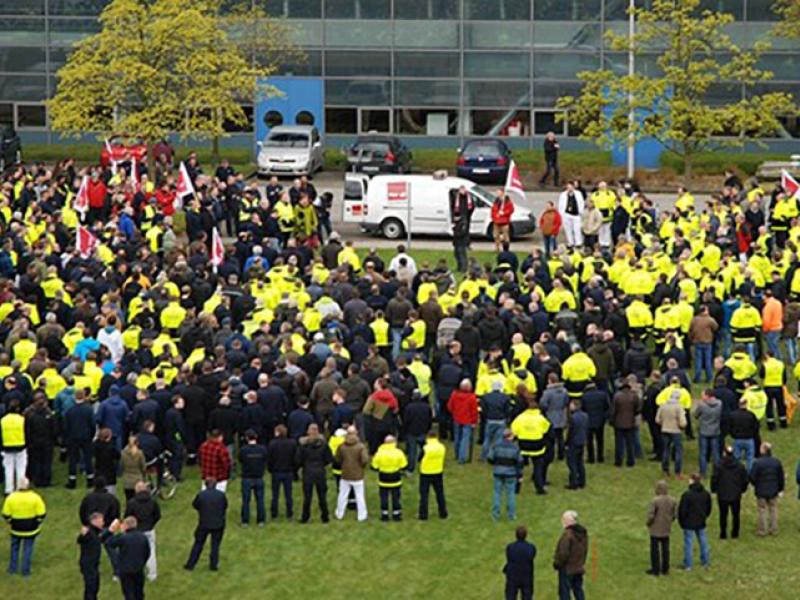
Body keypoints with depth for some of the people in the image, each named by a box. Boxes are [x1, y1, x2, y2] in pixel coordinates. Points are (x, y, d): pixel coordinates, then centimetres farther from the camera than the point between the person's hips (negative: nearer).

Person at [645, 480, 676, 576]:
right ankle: (665, 569, 25)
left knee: (655, 549, 7)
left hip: (655, 529, -5)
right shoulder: (672, 500, -6)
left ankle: (655, 569, 13)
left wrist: (648, 523, -1)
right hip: (666, 529, 5)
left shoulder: (655, 501, -23)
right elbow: (675, 514, 0)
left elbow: (651, 515, -22)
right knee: (665, 549, 16)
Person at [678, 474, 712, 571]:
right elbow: (709, 508, 9)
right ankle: (706, 562, 28)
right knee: (703, 542, 17)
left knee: (688, 544, 4)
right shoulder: (706, 494, -2)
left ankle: (688, 565, 9)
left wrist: (681, 522, 0)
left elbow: (682, 510, -15)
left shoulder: (686, 495, -21)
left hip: (689, 524, -5)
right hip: (701, 523, 5)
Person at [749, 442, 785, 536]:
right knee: (773, 510, 16)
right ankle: (774, 530, 21)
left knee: (762, 510, 8)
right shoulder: (777, 462, -5)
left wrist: (755, 485, 7)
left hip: (761, 491, -3)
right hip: (773, 491, 3)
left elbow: (752, 477, -15)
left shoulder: (757, 462, -19)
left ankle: (762, 531, 14)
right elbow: (781, 478, 2)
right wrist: (780, 489, 16)